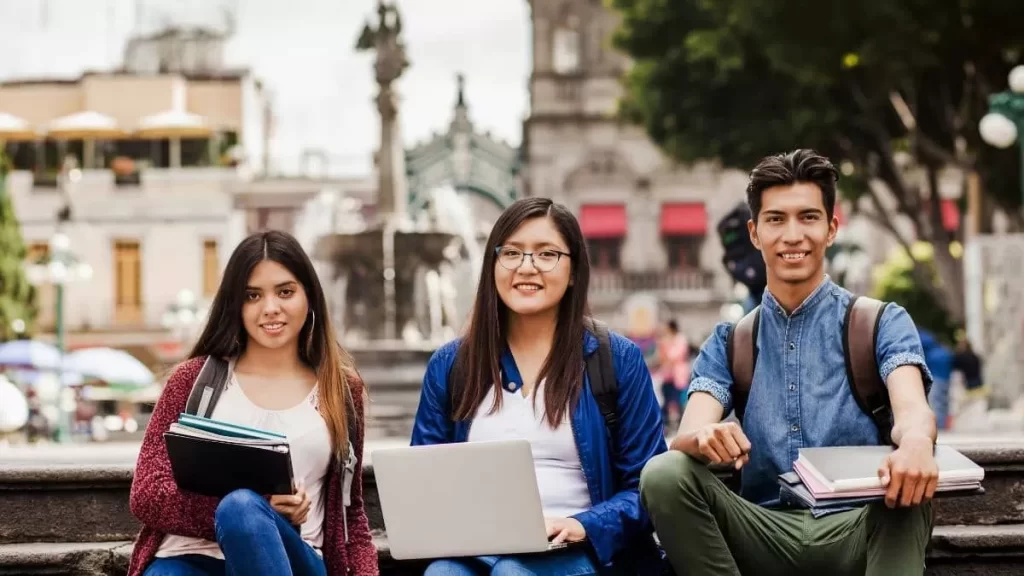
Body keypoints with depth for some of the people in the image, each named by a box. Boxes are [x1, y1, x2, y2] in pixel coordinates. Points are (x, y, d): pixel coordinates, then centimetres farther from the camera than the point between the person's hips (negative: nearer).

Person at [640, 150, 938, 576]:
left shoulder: (882, 324, 7)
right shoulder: (728, 343, 14)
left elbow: (912, 407, -14)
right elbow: (687, 435, -3)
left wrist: (915, 442, -42)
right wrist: (705, 437, -31)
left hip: (853, 531, -3)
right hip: (765, 533, 3)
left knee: (910, 482, -35)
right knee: (665, 473, -24)